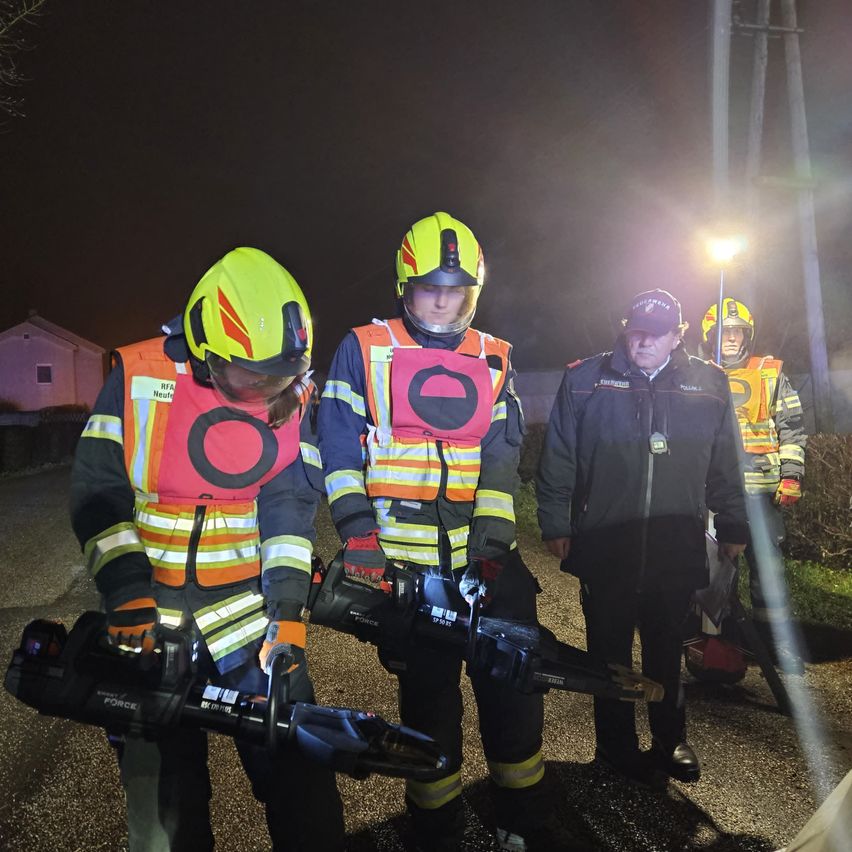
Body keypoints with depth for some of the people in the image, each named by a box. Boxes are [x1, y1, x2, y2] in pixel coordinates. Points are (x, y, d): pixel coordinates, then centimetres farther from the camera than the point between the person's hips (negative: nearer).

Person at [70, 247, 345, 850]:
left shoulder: (293, 394, -3)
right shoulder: (139, 377, -8)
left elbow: (291, 500, -6)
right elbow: (97, 489, -7)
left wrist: (288, 607, -12)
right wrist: (127, 591, -14)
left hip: (250, 598, 1)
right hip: (151, 604, 0)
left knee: (296, 767, 3)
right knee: (163, 788, 11)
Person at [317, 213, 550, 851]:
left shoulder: (494, 361, 10)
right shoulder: (364, 350, 2)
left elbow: (501, 458, 4)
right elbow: (340, 447, -2)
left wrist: (491, 543, -5)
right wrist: (358, 534, -11)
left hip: (484, 552, 3)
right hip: (403, 557, -2)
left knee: (515, 685, 7)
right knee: (429, 695, 8)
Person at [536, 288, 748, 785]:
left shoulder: (709, 385, 3)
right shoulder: (586, 380, -3)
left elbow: (725, 464, 10)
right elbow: (558, 459, -1)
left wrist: (734, 526, 13)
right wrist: (555, 524, -2)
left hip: (677, 545, 2)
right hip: (604, 544, -1)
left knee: (666, 649, 18)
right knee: (610, 650, 13)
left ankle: (670, 740, 39)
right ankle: (617, 745, 32)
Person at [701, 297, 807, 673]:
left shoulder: (770, 374, 8)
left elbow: (792, 426, 6)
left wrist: (791, 475, -3)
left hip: (760, 487, -1)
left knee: (766, 564, 2)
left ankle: (776, 639, 15)